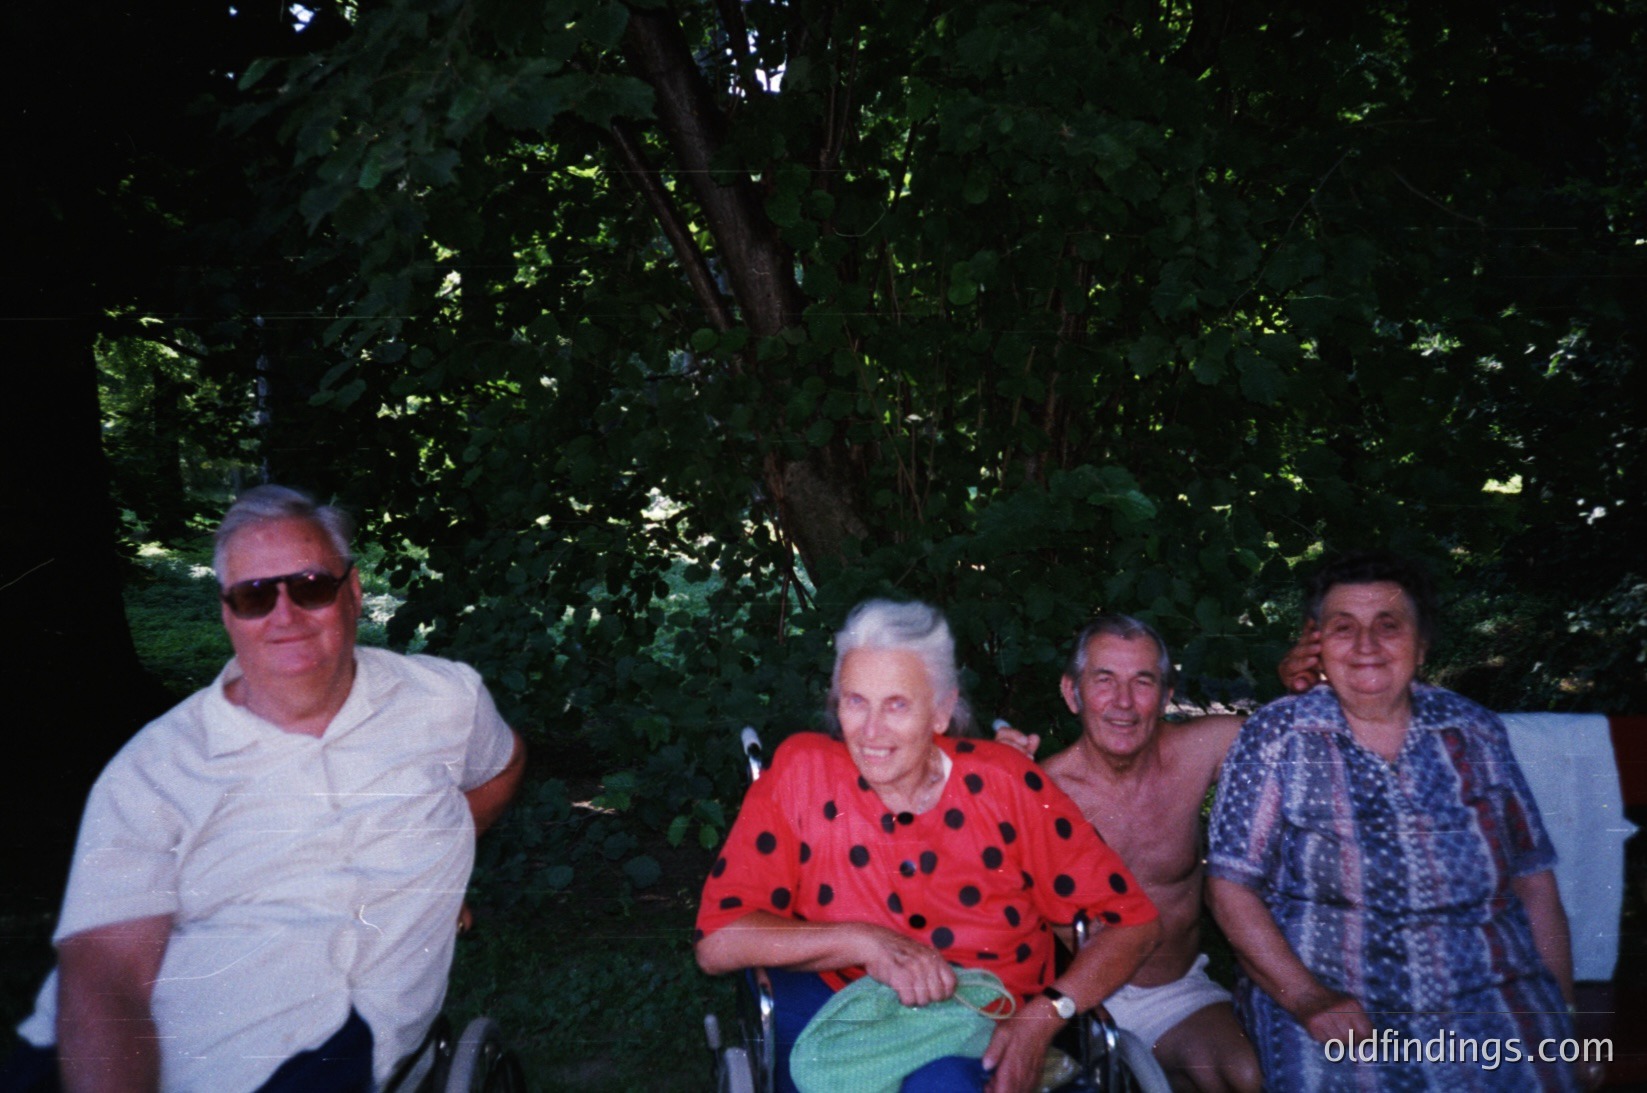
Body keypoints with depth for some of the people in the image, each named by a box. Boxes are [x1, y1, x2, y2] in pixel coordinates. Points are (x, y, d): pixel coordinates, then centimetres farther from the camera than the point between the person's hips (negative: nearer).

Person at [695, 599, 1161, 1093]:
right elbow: (716, 941, -13)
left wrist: (1046, 1015, -18)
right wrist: (862, 941, -23)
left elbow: (1134, 923, -3)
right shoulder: (802, 770, -9)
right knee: (781, 984, -29)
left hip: (988, 1042, -2)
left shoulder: (1004, 784, -9)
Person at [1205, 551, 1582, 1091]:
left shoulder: (1474, 733, 8)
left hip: (1484, 990, 3)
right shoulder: (1276, 736, -1)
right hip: (1331, 998, -3)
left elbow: (1533, 880, 13)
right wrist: (1306, 999, -14)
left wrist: (1561, 1023, 6)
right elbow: (1231, 885, -4)